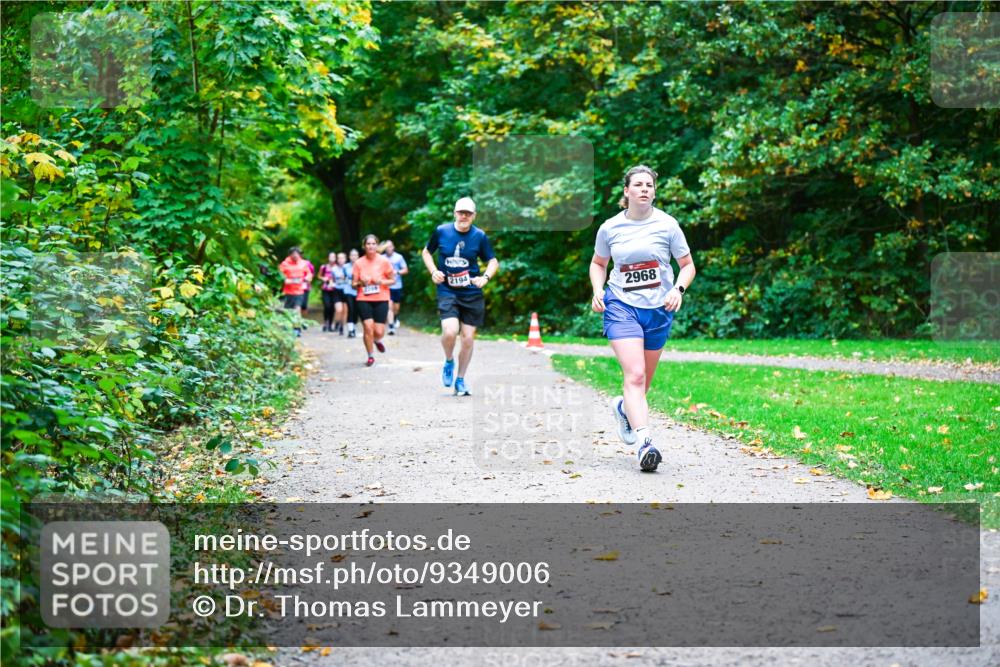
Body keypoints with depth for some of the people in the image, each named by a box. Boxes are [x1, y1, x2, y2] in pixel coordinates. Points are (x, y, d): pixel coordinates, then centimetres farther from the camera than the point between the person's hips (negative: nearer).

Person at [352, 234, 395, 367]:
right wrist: (361, 283, -16)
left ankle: (377, 340, 34)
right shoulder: (359, 263, 1)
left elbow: (393, 280, 4)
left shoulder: (384, 261, -2)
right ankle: (370, 356, 8)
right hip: (364, 300, 0)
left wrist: (381, 282, -15)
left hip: (381, 300, 0)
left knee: (379, 332, -6)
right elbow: (353, 283, 6)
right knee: (368, 327, -11)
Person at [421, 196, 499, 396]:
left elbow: (493, 261, 7)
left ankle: (460, 381, 21)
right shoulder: (441, 231, -2)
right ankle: (449, 362, 10)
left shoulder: (480, 236, -1)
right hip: (447, 291, -1)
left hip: (472, 293, 2)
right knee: (450, 331, -22)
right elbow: (426, 252, 14)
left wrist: (485, 277, -12)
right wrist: (433, 271, -3)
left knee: (468, 338, 4)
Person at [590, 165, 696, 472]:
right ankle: (644, 442, -25)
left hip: (658, 309, 2)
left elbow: (688, 265, 6)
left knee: (643, 380, 13)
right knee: (634, 375, -19)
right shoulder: (610, 228, 1)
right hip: (621, 306, -2)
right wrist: (597, 291, 0)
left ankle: (623, 407, 47)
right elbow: (598, 263, 18)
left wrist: (678, 289, -13)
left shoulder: (667, 225, -2)